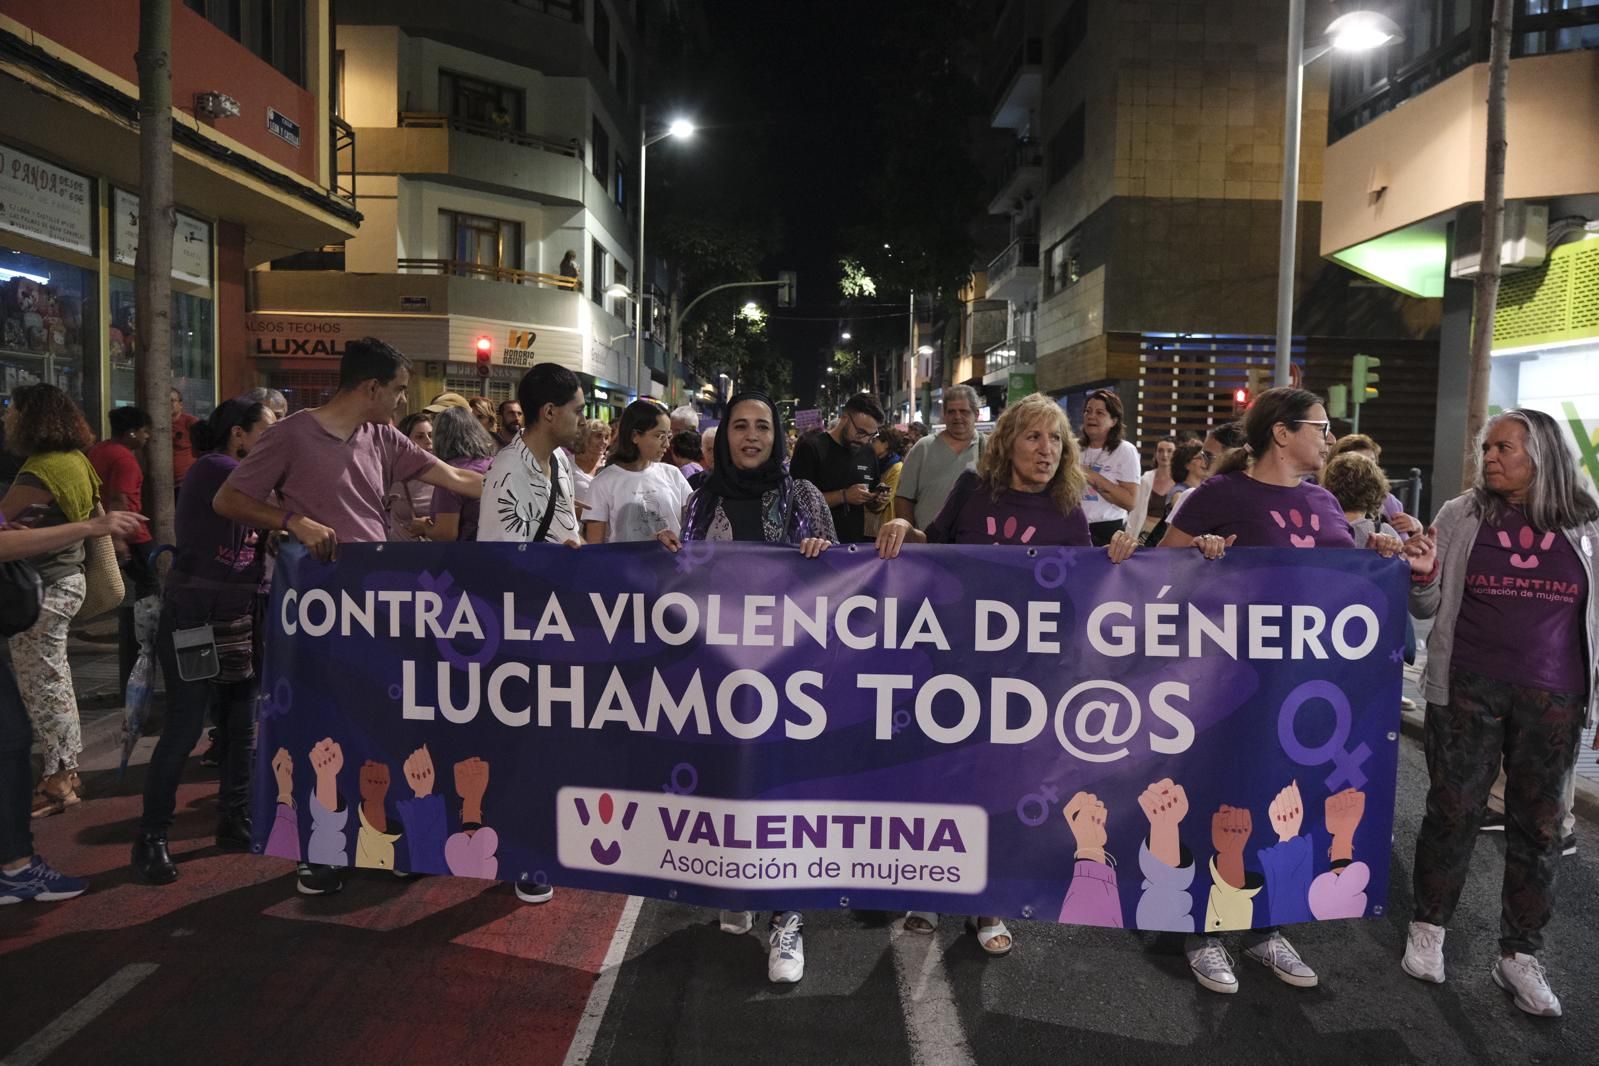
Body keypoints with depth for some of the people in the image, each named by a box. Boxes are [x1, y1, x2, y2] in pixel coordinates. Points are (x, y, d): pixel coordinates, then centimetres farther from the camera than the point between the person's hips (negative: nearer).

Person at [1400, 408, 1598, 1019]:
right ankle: (1428, 928, 23)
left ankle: (1519, 956, 21)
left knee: (1538, 825, 8)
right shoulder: (1461, 517, 0)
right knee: (1452, 812, 6)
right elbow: (1427, 609, 4)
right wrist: (1422, 573, -16)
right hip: (1467, 690, -1)